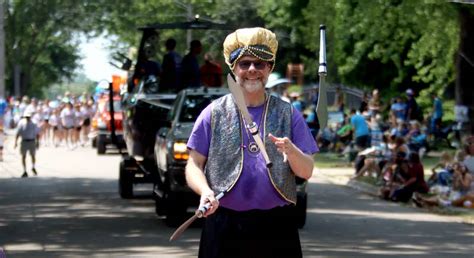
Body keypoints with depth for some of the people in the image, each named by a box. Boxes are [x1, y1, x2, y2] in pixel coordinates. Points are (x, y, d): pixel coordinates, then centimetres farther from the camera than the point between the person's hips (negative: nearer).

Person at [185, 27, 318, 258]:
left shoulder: (288, 115, 9)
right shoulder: (214, 113, 8)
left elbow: (306, 172, 6)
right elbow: (194, 165, 5)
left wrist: (291, 152, -15)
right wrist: (205, 191, -15)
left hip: (276, 227, 1)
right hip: (224, 227, 0)